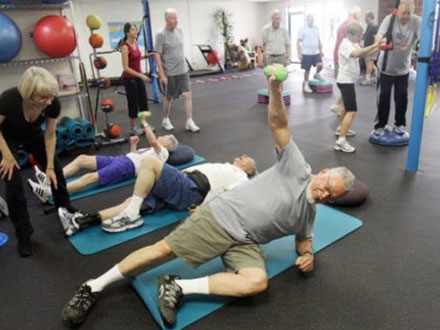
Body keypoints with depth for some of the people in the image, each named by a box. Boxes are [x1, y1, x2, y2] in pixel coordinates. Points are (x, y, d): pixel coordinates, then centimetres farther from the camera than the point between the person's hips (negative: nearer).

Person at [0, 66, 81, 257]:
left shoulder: (53, 104, -31)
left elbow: (50, 135, -16)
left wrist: (49, 166, -15)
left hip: (32, 134, 4)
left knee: (55, 170, 5)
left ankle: (65, 208, 32)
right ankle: (23, 235, 2)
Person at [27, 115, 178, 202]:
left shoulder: (163, 152, 5)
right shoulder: (152, 149, 34)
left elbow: (153, 141, -16)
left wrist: (145, 124, -11)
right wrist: (133, 144, 26)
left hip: (128, 166, -10)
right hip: (122, 159, 10)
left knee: (90, 178, -26)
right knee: (82, 158, -4)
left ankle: (50, 192, -34)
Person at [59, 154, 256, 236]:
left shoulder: (240, 177, 11)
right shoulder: (225, 168, 37)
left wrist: (206, 207, -18)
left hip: (190, 190, -8)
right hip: (183, 185, 8)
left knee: (150, 163, -24)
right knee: (132, 201, -9)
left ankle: (130, 217, -22)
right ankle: (81, 221, -17)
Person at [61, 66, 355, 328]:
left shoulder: (310, 213, 16)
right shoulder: (297, 168, -1)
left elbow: (304, 238, 30)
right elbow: (278, 124, -10)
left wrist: (308, 254, 4)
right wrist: (276, 90, -28)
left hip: (246, 242, 5)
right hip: (223, 216, -5)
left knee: (257, 282, -24)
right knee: (163, 250, -12)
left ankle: (179, 287, -15)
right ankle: (94, 286, 5)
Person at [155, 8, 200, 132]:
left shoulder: (179, 31, 7)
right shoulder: (161, 34, -12)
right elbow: (158, 56, -12)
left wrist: (183, 65, 17)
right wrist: (162, 74, -15)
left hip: (183, 71, 5)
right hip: (170, 73, -5)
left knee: (187, 95, -3)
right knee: (169, 98, 8)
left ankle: (189, 122, 3)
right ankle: (165, 120, 29)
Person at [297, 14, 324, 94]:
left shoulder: (316, 28, 9)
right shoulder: (302, 29, -6)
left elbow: (319, 41, 17)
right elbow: (298, 42, -8)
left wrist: (321, 51, 15)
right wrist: (299, 54, -14)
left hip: (316, 52, 4)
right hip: (306, 53, -4)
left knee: (320, 65, -13)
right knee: (307, 70, 2)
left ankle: (317, 74, 18)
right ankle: (306, 85, 17)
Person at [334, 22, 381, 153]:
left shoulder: (353, 43, 12)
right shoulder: (346, 44, -19)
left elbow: (363, 54, 10)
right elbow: (355, 54, -39)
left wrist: (378, 48, -5)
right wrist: (373, 45, -39)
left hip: (348, 80, 11)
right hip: (345, 81, -11)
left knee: (347, 106, 27)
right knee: (352, 111, -18)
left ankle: (341, 128, 46)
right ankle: (341, 141, -23)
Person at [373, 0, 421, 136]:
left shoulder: (417, 21, -12)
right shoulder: (389, 19, -16)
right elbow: (379, 35, -27)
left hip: (403, 68, 2)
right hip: (386, 66, -2)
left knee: (402, 97, 9)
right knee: (384, 97, 6)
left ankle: (400, 124, 26)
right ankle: (380, 125, 19)